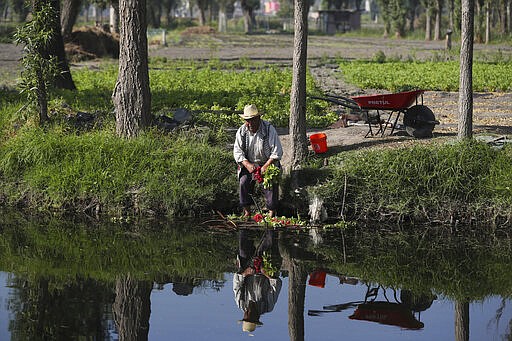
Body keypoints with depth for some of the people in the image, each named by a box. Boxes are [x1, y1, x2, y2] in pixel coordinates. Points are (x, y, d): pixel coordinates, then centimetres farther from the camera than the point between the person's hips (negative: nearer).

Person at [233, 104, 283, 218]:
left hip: (268, 163, -3)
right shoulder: (241, 131, -3)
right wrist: (247, 164, -20)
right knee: (244, 182, -20)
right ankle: (247, 212, -9)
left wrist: (266, 166, -25)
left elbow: (277, 151, -16)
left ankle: (272, 212, -15)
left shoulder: (269, 129, -14)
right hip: (249, 164, 3)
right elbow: (237, 151, -3)